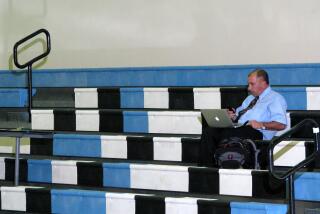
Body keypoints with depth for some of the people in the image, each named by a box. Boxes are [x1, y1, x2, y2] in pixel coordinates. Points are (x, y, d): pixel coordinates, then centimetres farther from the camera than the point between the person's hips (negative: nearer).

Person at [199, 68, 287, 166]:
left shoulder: (275, 98, 5)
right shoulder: (250, 98, 32)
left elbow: (281, 125, -8)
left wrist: (261, 125, -20)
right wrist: (233, 116, 9)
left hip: (256, 132, -8)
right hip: (237, 127, 8)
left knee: (227, 133, -36)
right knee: (208, 131, -16)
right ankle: (206, 167, -23)